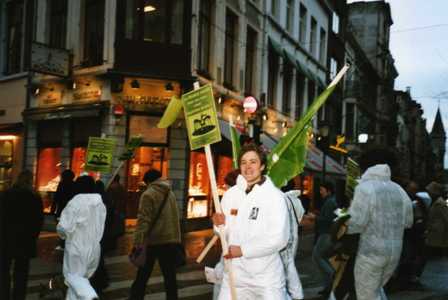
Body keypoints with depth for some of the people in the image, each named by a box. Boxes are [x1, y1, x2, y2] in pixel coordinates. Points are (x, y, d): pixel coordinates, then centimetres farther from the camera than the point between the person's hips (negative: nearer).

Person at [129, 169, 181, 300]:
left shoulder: (148, 194, -8)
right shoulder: (170, 193, 11)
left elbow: (143, 220, -16)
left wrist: (137, 243, -17)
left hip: (153, 241, -5)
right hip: (170, 240, 5)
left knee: (142, 276, 7)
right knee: (170, 275, 10)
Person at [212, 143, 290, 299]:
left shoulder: (275, 196, -10)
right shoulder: (230, 194, 4)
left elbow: (279, 238, -16)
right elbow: (225, 232, 11)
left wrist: (243, 250, -16)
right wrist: (220, 225, -11)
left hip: (266, 275, -4)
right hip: (234, 272, 4)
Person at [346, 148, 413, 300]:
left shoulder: (365, 187, -14)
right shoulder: (399, 190, 6)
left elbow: (356, 223, -19)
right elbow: (408, 221, 14)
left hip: (371, 251, -7)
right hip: (395, 250, 7)